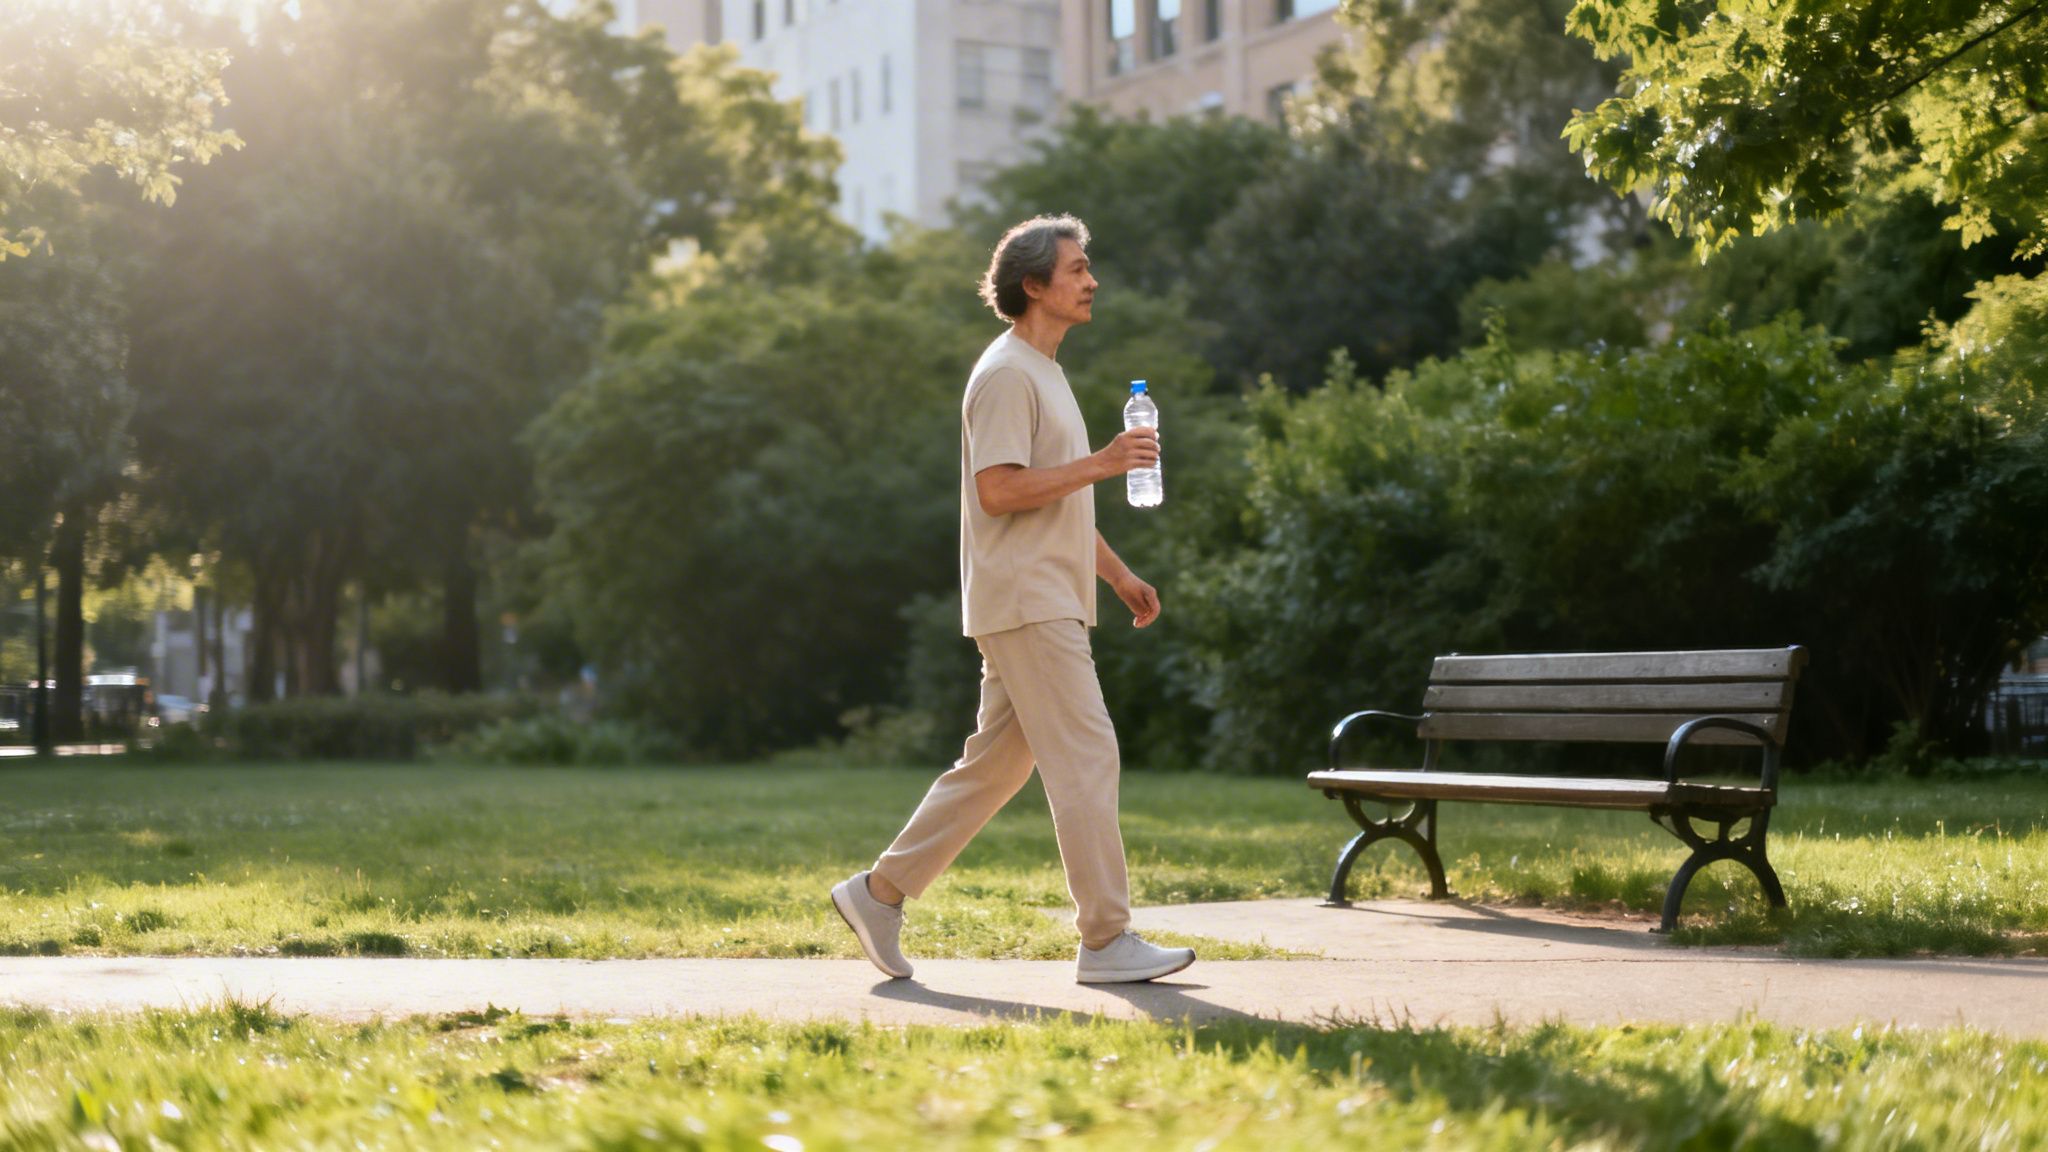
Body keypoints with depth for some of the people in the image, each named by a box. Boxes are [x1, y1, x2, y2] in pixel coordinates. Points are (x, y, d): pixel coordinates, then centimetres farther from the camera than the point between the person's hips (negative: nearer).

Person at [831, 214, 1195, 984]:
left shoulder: (1044, 374, 22)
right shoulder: (1006, 374, -12)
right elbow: (999, 491, -22)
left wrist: (1120, 576, 24)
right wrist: (1102, 463, -21)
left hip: (1050, 600, 10)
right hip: (1024, 603, -10)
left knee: (996, 762, 11)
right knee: (1086, 757, -10)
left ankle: (880, 892, 16)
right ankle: (1106, 941, -7)